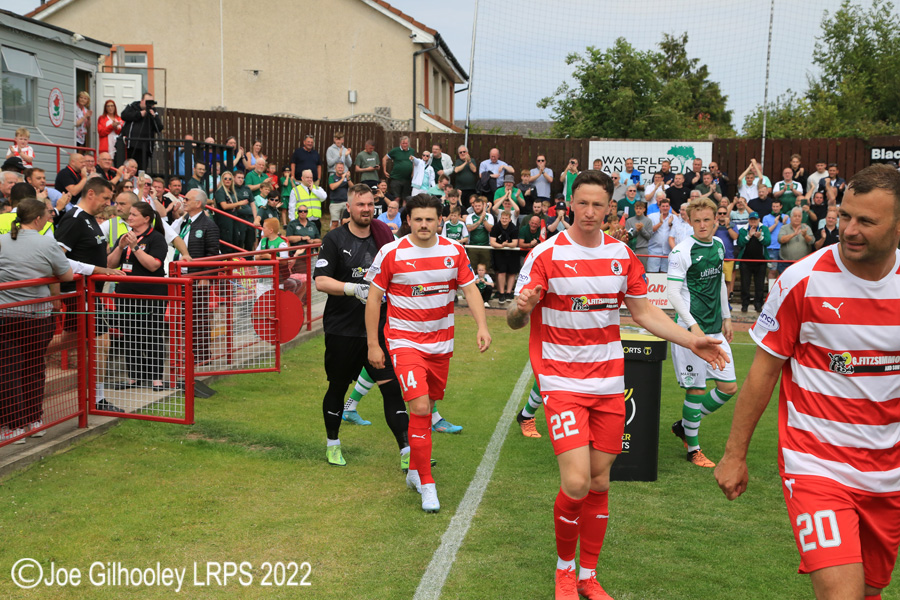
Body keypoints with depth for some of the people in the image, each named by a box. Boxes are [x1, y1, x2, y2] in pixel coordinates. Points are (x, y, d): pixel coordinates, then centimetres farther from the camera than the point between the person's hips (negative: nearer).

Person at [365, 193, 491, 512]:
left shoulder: (454, 251, -1)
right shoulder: (391, 253, -9)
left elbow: (470, 289, 3)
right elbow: (373, 298, -3)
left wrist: (482, 326, -13)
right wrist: (372, 345, -3)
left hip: (440, 341, 4)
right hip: (404, 340, -4)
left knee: (428, 406, 14)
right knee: (419, 407, -17)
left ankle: (414, 471, 34)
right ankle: (426, 483, -5)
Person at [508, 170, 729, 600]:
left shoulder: (621, 254, 5)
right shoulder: (546, 254, -9)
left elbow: (644, 312, 14)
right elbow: (514, 321, -10)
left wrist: (691, 341, 6)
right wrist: (523, 307, -33)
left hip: (608, 384, 4)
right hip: (562, 382, -4)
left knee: (600, 483, 9)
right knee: (576, 483, -14)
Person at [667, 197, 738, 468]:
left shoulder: (719, 245, 10)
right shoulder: (682, 251, -12)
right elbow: (673, 293, -14)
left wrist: (726, 318, 21)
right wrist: (693, 326, -22)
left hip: (715, 329, 7)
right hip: (691, 329, -7)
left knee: (729, 387, 8)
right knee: (696, 390, -2)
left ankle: (684, 426, 26)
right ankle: (693, 448, 14)